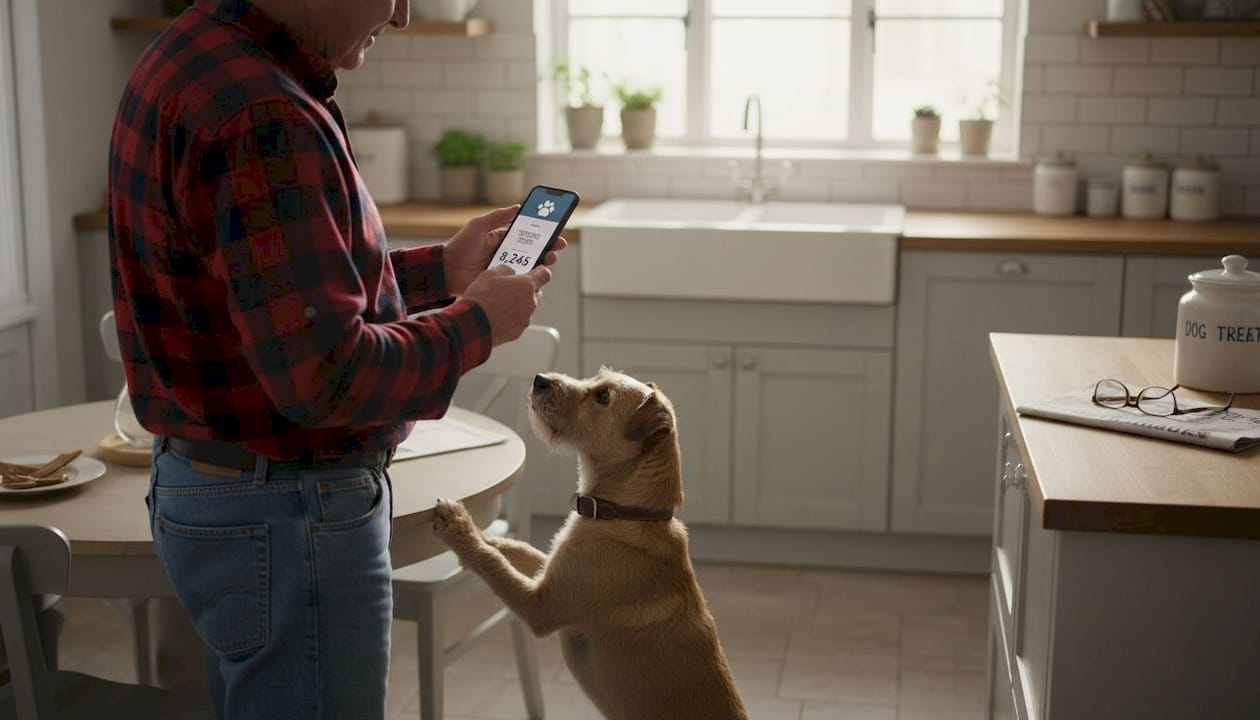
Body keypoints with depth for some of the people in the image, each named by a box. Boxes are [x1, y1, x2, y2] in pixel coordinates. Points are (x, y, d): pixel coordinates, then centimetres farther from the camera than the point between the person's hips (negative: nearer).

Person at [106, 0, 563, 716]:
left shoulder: (191, 59, 8)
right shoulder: (264, 118, -25)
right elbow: (324, 375, -28)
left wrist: (440, 268, 12)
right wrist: (477, 322, -13)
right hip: (289, 520, -10)